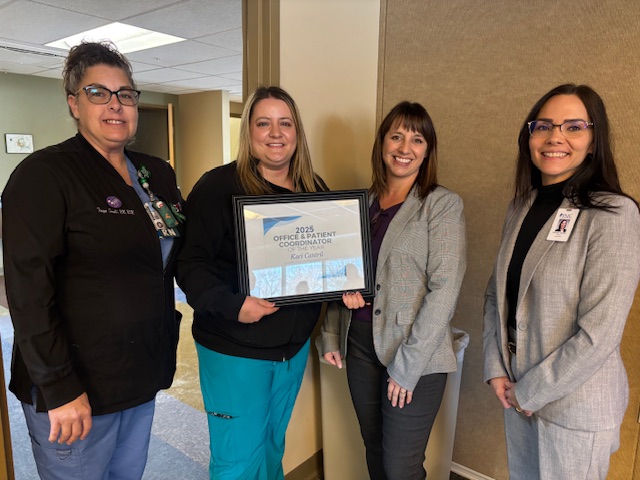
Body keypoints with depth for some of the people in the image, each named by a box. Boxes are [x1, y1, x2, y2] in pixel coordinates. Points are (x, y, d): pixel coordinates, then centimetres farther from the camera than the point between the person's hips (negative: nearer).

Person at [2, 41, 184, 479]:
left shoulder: (158, 173, 7)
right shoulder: (44, 174, -12)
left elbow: (179, 254, 15)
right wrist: (60, 389, -19)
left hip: (142, 375, 6)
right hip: (73, 386, -6)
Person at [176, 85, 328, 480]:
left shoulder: (315, 190, 5)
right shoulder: (219, 187, -13)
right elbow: (192, 263, -16)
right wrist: (231, 305, -30)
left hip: (295, 344, 6)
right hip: (235, 348, -5)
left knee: (273, 445, 24)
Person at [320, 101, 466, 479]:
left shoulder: (444, 204, -8)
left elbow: (444, 288, -14)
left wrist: (407, 365, -16)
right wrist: (331, 336, 6)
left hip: (416, 355, -5)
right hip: (360, 344, 5)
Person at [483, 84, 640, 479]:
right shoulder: (522, 206, 1)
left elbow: (599, 334, -20)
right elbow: (498, 293, 5)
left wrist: (530, 391, -13)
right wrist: (497, 369, -4)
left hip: (575, 404, -5)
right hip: (518, 392, 5)